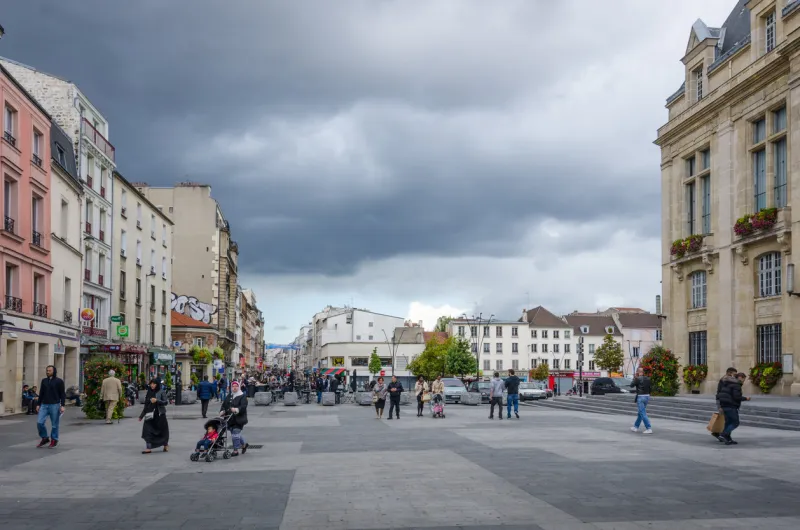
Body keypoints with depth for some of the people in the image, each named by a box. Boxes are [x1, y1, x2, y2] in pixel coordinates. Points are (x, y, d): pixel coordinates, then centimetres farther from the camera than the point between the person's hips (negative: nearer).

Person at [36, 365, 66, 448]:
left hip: (54, 405, -4)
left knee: (54, 424, 1)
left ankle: (54, 440, 14)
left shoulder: (59, 381, -1)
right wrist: (38, 404, 12)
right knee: (39, 422, -4)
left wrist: (62, 405, -10)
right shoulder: (44, 381, 13)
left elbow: (62, 394, -3)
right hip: (44, 405, 4)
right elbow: (41, 393, 17)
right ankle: (45, 438, 11)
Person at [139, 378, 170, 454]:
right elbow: (146, 405, 15)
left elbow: (166, 402, -10)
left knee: (162, 430, 7)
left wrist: (157, 400, -23)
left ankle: (166, 445, 29)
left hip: (159, 414, -4)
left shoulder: (161, 392, -3)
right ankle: (148, 448, -10)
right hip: (150, 415, 4)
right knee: (147, 430, -9)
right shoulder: (149, 392, 10)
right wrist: (141, 416, 15)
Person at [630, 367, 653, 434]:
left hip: (640, 397, -8)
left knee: (643, 414, -6)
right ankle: (636, 427, 28)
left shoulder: (638, 379, -13)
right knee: (640, 413, 18)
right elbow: (649, 387, 11)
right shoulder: (647, 379, 6)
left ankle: (649, 429, -12)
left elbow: (631, 385, -3)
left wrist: (635, 377, 6)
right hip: (647, 396, 8)